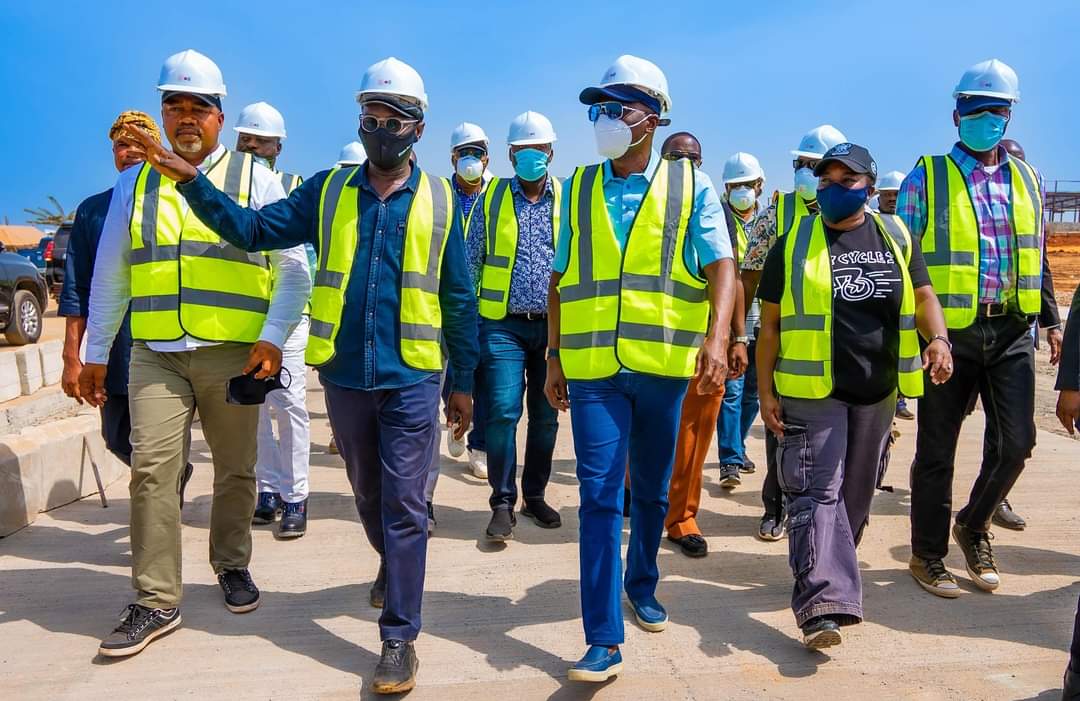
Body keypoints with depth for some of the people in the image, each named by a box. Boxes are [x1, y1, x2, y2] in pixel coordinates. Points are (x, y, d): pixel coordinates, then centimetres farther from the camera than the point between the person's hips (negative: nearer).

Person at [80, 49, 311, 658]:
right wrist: (97, 353, 15)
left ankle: (232, 567, 30)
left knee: (236, 471, 9)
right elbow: (109, 275, 17)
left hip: (232, 354, -1)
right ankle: (157, 602, 6)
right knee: (152, 470, -5)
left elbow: (294, 268, 0)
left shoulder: (255, 178, 4)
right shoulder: (135, 184, 13)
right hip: (156, 354, 2)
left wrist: (273, 337, -12)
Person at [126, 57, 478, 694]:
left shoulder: (440, 200, 1)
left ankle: (400, 637, 8)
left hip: (411, 379, -3)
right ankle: (395, 566, 46)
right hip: (344, 375, 3)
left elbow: (459, 300, 2)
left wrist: (464, 382, 2)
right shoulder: (328, 191, 7)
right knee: (369, 494, 19)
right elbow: (254, 229, 2)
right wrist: (192, 181, -10)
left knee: (403, 504, -2)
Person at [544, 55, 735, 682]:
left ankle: (642, 585, 39)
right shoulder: (580, 189, 9)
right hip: (592, 367, 1)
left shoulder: (691, 185, 3)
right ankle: (605, 640, 2)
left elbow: (721, 264, -7)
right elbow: (563, 279, 11)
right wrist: (555, 358, 9)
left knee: (652, 490, 15)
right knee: (600, 495, -4)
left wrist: (717, 335, -23)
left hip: (663, 365, 0)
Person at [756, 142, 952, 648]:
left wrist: (938, 338, -11)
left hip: (877, 391, 4)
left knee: (857, 491, 15)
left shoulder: (896, 236, 8)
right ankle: (823, 604, -15)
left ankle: (832, 571, 35)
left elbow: (921, 296, 11)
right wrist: (766, 391, -5)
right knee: (818, 491, -10)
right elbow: (770, 323, 0)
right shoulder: (794, 244, 0)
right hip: (813, 391, -4)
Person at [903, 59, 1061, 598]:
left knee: (1016, 441, 1)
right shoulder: (926, 177, -1)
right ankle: (928, 554, 20)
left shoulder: (1026, 180, 13)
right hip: (949, 331, -4)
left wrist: (1052, 319, 13)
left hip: (1011, 331, 4)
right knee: (937, 449, 4)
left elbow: (1037, 259, 19)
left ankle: (973, 526, 27)